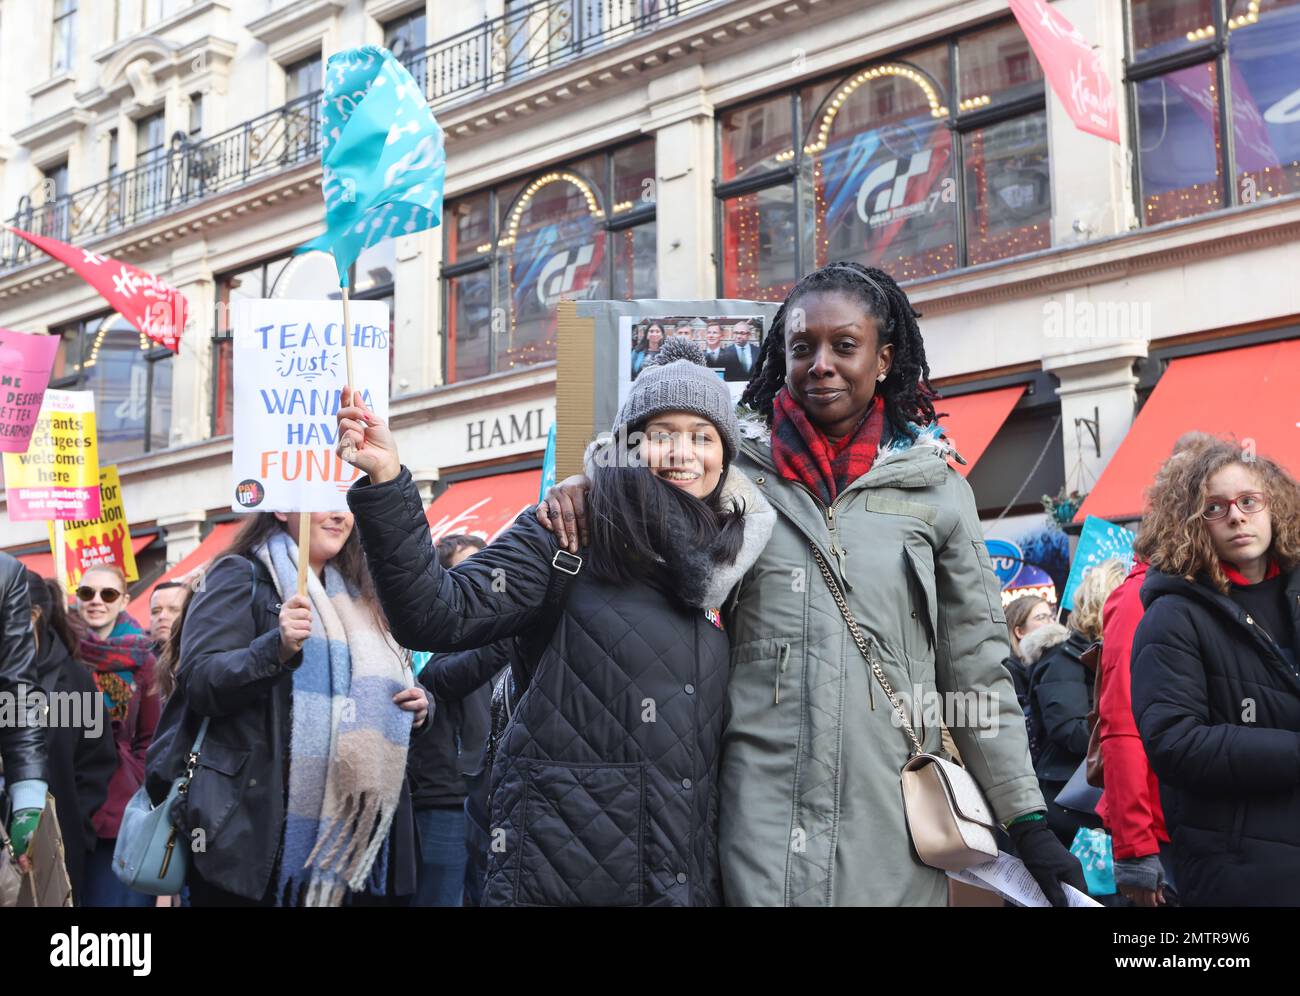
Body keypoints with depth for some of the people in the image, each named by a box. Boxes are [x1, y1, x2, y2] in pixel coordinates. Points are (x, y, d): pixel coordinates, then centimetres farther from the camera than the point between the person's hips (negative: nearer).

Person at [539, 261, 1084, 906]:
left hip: (892, 828, 1)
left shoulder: (937, 490, 6)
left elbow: (977, 671, 8)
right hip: (760, 813, 0)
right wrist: (585, 486, -4)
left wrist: (1029, 824, 5)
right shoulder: (736, 469, 5)